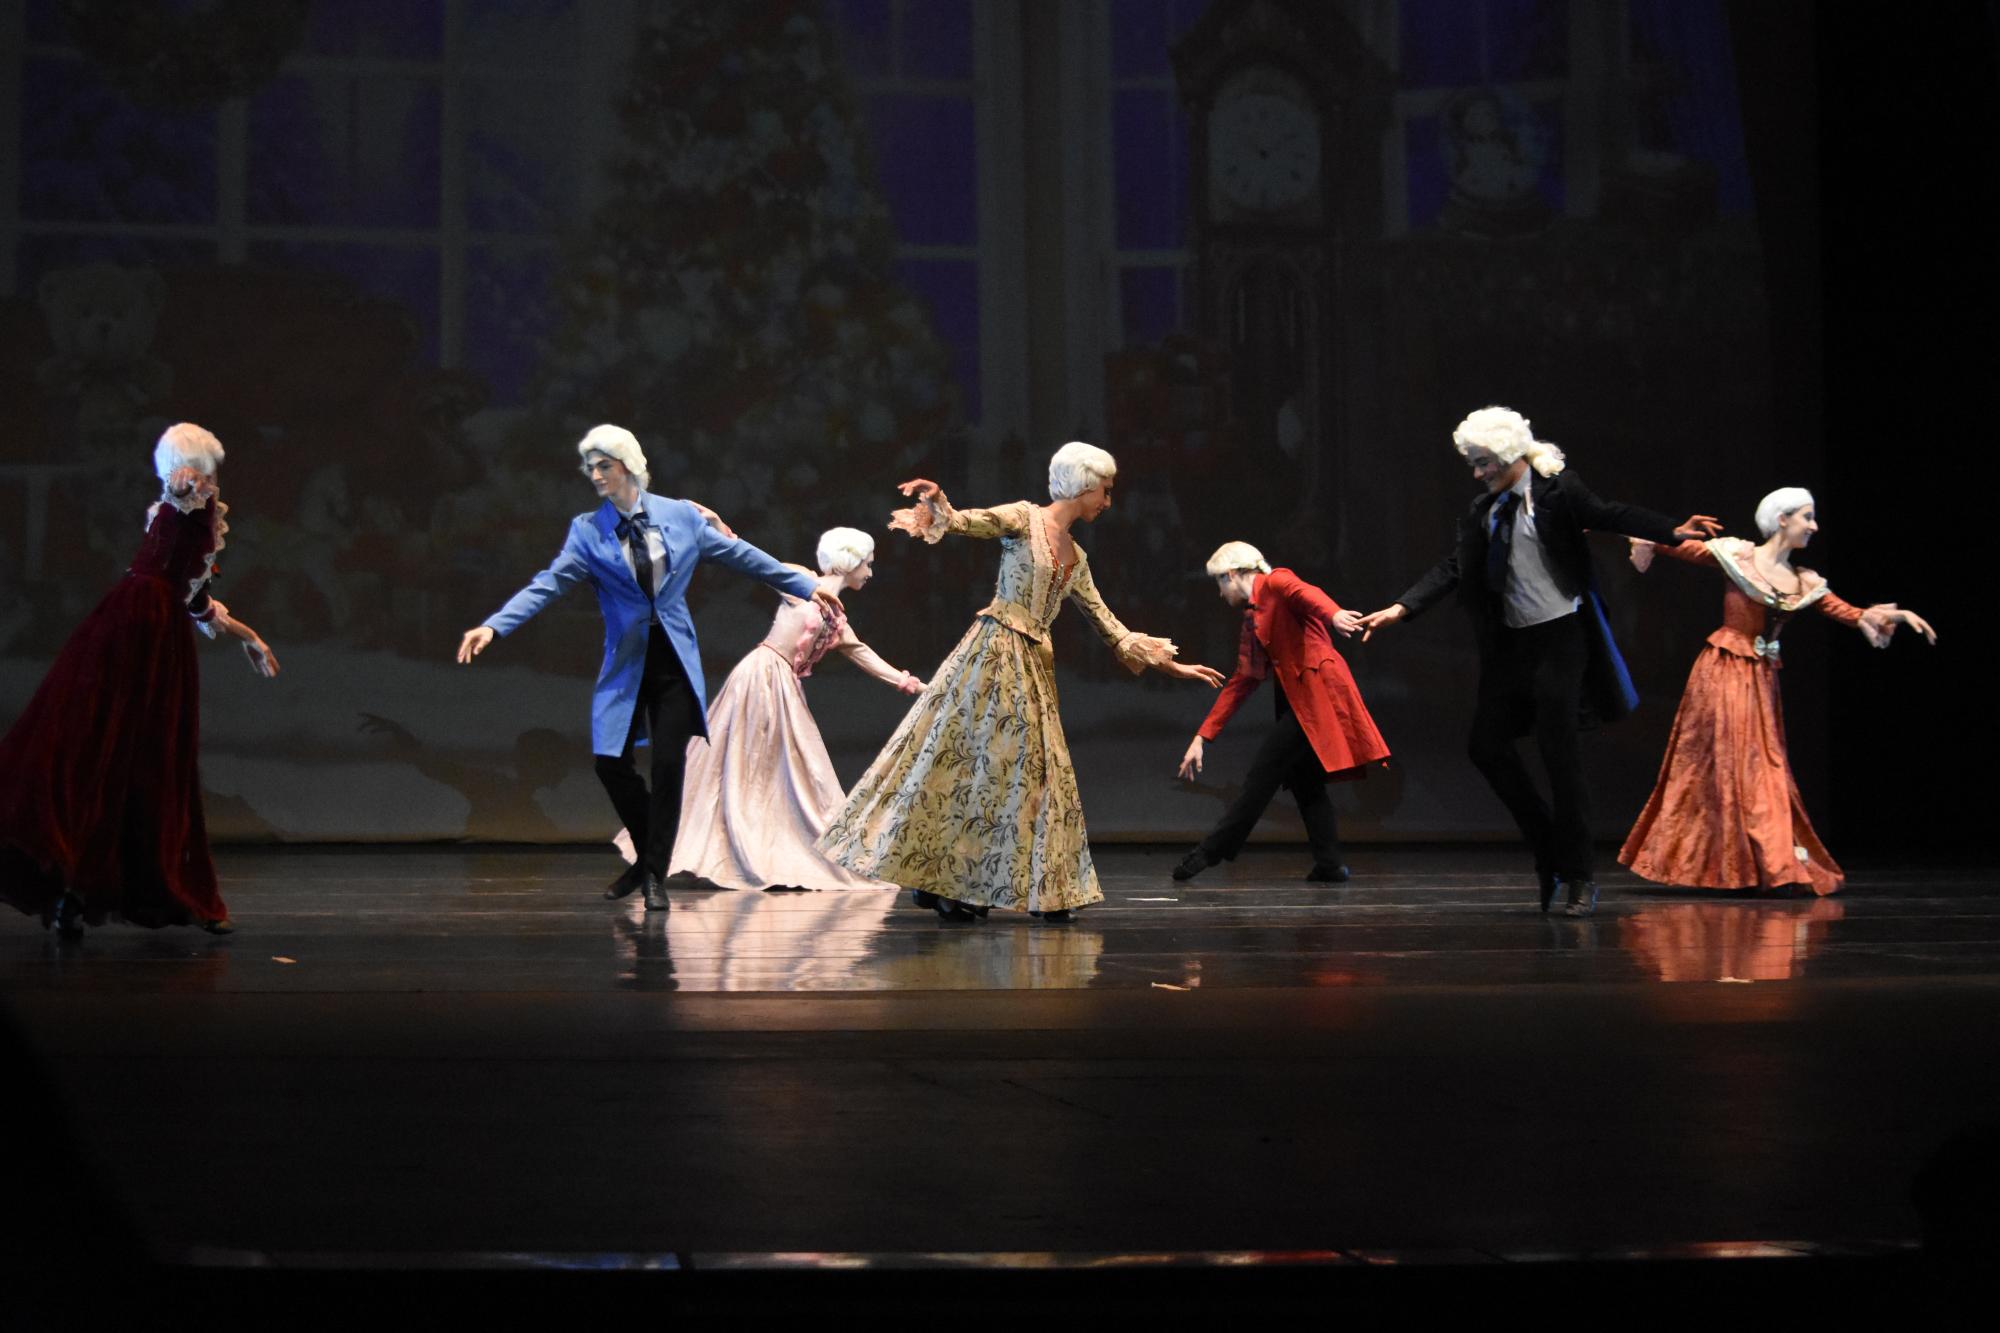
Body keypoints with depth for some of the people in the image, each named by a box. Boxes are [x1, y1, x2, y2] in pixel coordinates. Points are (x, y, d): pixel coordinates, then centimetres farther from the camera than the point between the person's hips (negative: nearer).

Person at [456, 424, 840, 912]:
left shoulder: (682, 516, 0)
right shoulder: (588, 530, -2)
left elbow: (743, 557, 9)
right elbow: (548, 584, -10)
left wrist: (807, 586, 12)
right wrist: (493, 626, -24)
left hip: (675, 661, 0)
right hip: (626, 664, 0)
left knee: (668, 765, -5)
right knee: (612, 763, -6)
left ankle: (655, 874, 8)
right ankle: (647, 857, 20)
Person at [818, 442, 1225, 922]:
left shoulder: (1075, 560, 18)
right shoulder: (1024, 518, -1)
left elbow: (1108, 625, 23)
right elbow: (965, 522, -18)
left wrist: (1167, 663, 23)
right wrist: (936, 501, -41)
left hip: (1032, 668, 8)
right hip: (993, 653, -8)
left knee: (1028, 774, 3)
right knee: (961, 761, -7)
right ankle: (934, 880, -2)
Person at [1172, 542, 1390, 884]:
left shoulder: (1276, 584, -3)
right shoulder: (1252, 620, 21)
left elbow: (1307, 595, -26)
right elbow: (1240, 683, 22)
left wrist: (1333, 614, -50)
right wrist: (1201, 737, 19)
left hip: (1318, 687, -9)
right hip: (1297, 699, 9)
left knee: (1266, 767, -8)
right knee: (1302, 779, 5)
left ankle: (1213, 851, -7)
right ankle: (1328, 865, 5)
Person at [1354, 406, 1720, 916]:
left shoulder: (1557, 490, -6)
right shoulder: (1483, 511, 11)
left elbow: (1610, 515, -15)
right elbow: (1454, 568, 10)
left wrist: (1674, 531, -29)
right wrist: (1401, 608, 2)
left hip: (1560, 634, -7)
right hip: (1510, 641, 7)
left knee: (1558, 749, -8)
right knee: (1486, 744, 2)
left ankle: (1580, 874, 1)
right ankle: (1549, 848, 16)